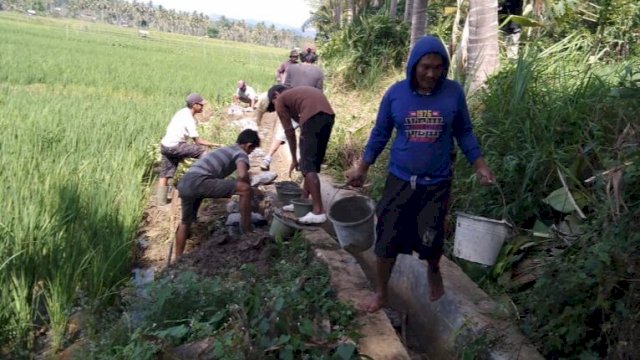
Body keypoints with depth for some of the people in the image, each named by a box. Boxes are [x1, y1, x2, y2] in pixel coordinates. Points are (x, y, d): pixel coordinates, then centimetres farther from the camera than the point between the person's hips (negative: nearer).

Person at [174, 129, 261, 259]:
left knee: (186, 222, 28)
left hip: (184, 183, 9)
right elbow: (242, 175, -14)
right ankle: (247, 232, -1)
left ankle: (178, 259, 36)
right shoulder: (241, 153, 6)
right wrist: (251, 189, 7)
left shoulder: (227, 150, 33)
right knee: (245, 189, -9)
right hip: (198, 181, -9)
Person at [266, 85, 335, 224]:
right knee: (312, 163, 18)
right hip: (329, 116, 7)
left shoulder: (280, 100, 16)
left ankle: (318, 211, -7)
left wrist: (294, 159, 22)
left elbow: (290, 132, 14)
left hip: (313, 117, -7)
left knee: (308, 166, -3)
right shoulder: (300, 92, 37)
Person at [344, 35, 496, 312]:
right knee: (387, 239, 5)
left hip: (437, 183, 0)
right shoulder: (395, 93, -7)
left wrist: (480, 165, -2)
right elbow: (380, 133, 3)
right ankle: (381, 293, 27)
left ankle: (433, 272, 44)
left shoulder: (453, 92, -6)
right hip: (399, 181, 0)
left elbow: (464, 133, 5)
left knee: (431, 241, 8)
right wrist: (361, 169, 2)